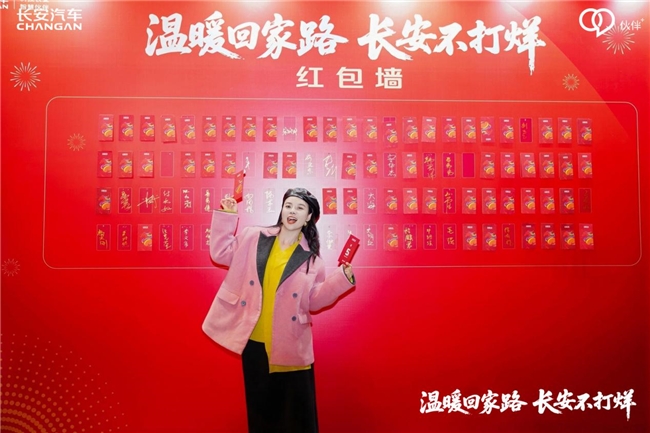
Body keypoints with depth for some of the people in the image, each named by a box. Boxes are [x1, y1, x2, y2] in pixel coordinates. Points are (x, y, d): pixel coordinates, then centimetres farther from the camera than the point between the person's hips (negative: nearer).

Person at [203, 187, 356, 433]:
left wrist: (342, 277, -12)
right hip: (254, 341, 1)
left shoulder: (310, 258, 0)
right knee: (260, 406, 17)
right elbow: (221, 253, 3)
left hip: (290, 346, -1)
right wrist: (227, 216, -3)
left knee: (297, 412, 9)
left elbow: (314, 300, 0)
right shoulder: (253, 238, 2)